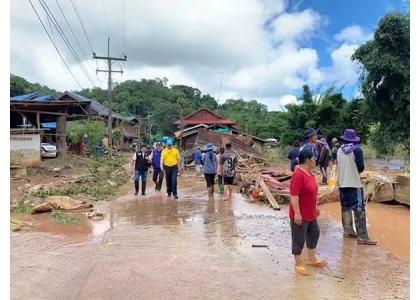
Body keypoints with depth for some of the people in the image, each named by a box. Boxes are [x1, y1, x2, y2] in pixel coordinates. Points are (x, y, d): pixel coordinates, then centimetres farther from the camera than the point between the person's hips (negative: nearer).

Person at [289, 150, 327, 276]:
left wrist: (315, 208, 21)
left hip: (310, 213, 10)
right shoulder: (298, 175, -24)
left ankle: (312, 259, 37)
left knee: (314, 234, 21)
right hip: (300, 215, -10)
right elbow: (294, 195, -26)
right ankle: (298, 264, 19)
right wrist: (297, 213, -26)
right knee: (299, 239, 4)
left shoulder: (309, 173, 6)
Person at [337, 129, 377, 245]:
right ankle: (362, 237, -6)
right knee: (359, 208, -5)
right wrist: (357, 170, 7)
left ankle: (348, 231, 23)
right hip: (354, 183, -6)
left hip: (342, 183, 6)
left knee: (345, 207, 14)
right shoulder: (357, 149, -10)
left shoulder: (339, 150, 7)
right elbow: (361, 167, -12)